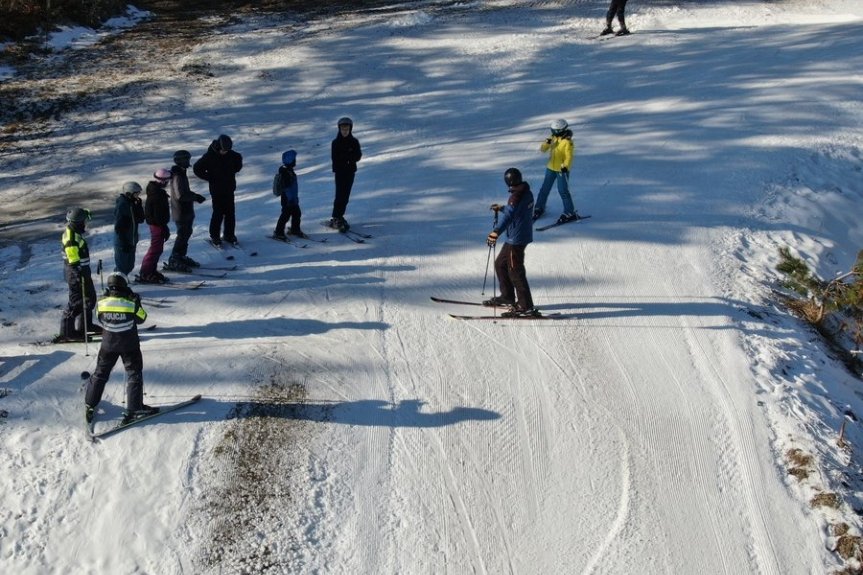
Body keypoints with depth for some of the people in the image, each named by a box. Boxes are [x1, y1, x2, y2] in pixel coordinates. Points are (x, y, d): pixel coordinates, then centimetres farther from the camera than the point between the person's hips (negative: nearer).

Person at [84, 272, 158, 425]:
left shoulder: (102, 302, -11)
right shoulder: (132, 303, -17)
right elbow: (141, 319, -2)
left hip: (108, 344, 3)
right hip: (129, 345, -3)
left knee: (100, 373, 17)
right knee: (134, 374, 7)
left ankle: (90, 405, 22)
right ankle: (134, 409, 3)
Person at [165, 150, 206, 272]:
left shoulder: (181, 174, 10)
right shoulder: (178, 176, -23)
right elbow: (181, 195, -29)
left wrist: (195, 196, 7)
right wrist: (196, 197, -19)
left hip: (186, 211, 10)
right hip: (181, 213, -10)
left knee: (186, 233, 19)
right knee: (182, 236, -3)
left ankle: (181, 257, 32)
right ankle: (173, 261, 5)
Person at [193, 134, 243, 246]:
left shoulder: (231, 154, -2)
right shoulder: (209, 156, -15)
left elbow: (239, 160, 21)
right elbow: (197, 168, -9)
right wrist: (210, 178, -10)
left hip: (229, 188, 4)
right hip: (217, 190, -4)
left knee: (230, 212, 7)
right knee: (218, 213, -4)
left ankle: (229, 234, 19)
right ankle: (214, 236, 9)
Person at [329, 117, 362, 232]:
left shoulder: (354, 142, 4)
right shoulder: (336, 143, -4)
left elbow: (358, 156, -4)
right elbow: (335, 158, -12)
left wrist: (344, 157, -17)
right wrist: (349, 156, -17)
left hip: (350, 172, 3)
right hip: (339, 172, -3)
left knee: (346, 195, 7)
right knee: (340, 195, -9)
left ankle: (339, 216, 18)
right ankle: (335, 219, -7)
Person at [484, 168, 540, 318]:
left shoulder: (516, 196, -20)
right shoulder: (527, 193, 9)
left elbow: (509, 215, -35)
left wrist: (495, 232, -44)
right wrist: (501, 208, 40)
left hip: (516, 239, -10)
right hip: (524, 236, 10)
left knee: (515, 272, -5)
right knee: (500, 263, 22)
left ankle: (526, 307, -3)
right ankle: (507, 297, 31)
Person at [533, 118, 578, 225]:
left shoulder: (567, 142, -17)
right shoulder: (553, 138, 3)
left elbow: (569, 157, -20)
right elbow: (542, 149, 5)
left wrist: (565, 166, -35)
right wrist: (547, 143, -15)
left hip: (562, 170, -7)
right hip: (550, 168, 7)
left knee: (563, 191, -6)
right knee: (545, 189, 15)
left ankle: (570, 213, 3)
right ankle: (539, 208, 31)